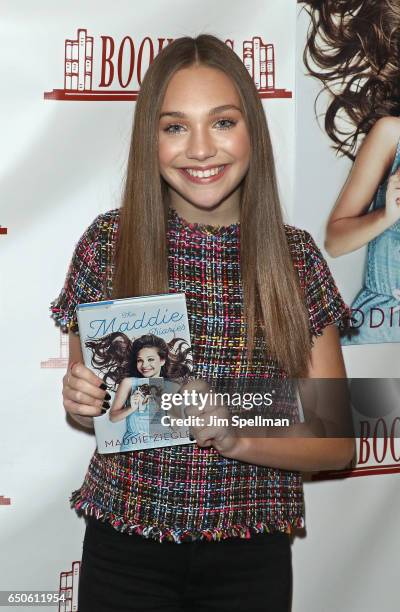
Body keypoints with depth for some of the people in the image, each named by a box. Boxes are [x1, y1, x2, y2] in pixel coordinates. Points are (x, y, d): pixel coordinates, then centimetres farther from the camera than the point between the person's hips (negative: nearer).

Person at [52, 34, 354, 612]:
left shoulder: (295, 257, -7)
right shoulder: (108, 242, -7)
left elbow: (337, 442, -3)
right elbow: (84, 405, 7)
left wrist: (238, 439, -20)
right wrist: (81, 399, -15)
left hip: (251, 559, 0)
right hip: (125, 544, 0)